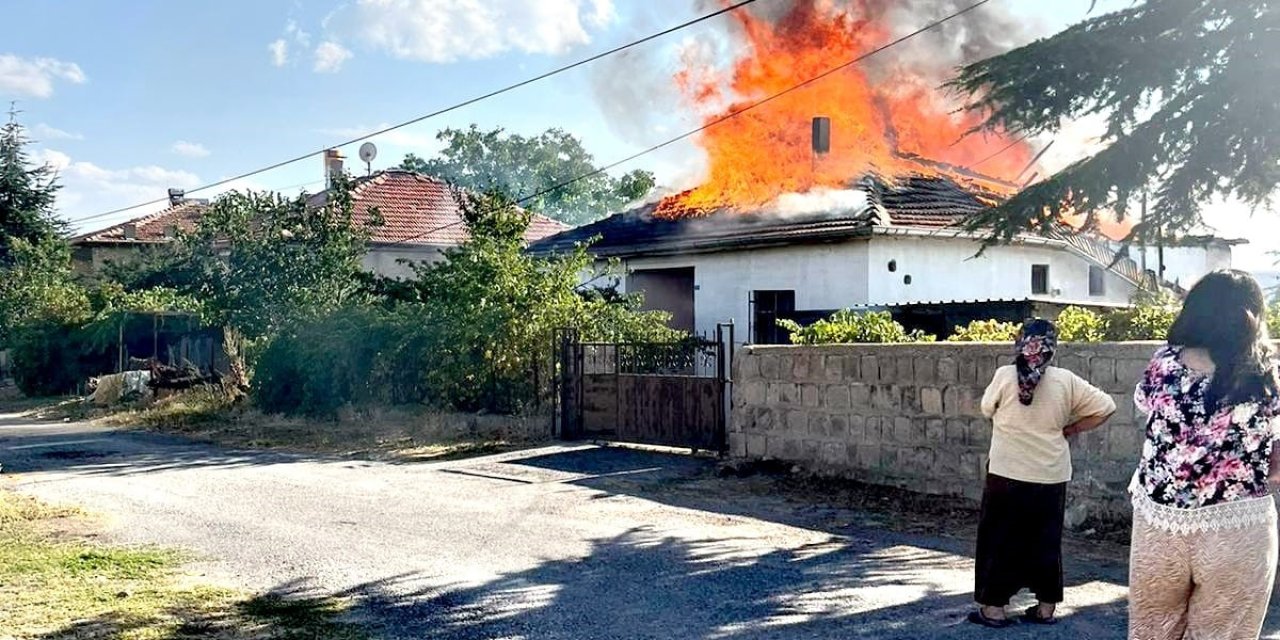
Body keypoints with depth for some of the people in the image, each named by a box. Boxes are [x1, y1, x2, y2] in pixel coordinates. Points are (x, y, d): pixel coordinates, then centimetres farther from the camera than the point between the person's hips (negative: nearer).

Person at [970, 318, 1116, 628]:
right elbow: (1105, 407, -2)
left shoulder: (1005, 376, -10)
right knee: (1046, 541, 15)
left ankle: (994, 607, 12)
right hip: (1051, 477, 3)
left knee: (999, 540, 8)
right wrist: (1068, 429, 4)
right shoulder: (1065, 381, -5)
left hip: (1007, 474, -2)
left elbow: (987, 410, 4)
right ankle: (1046, 607, 22)